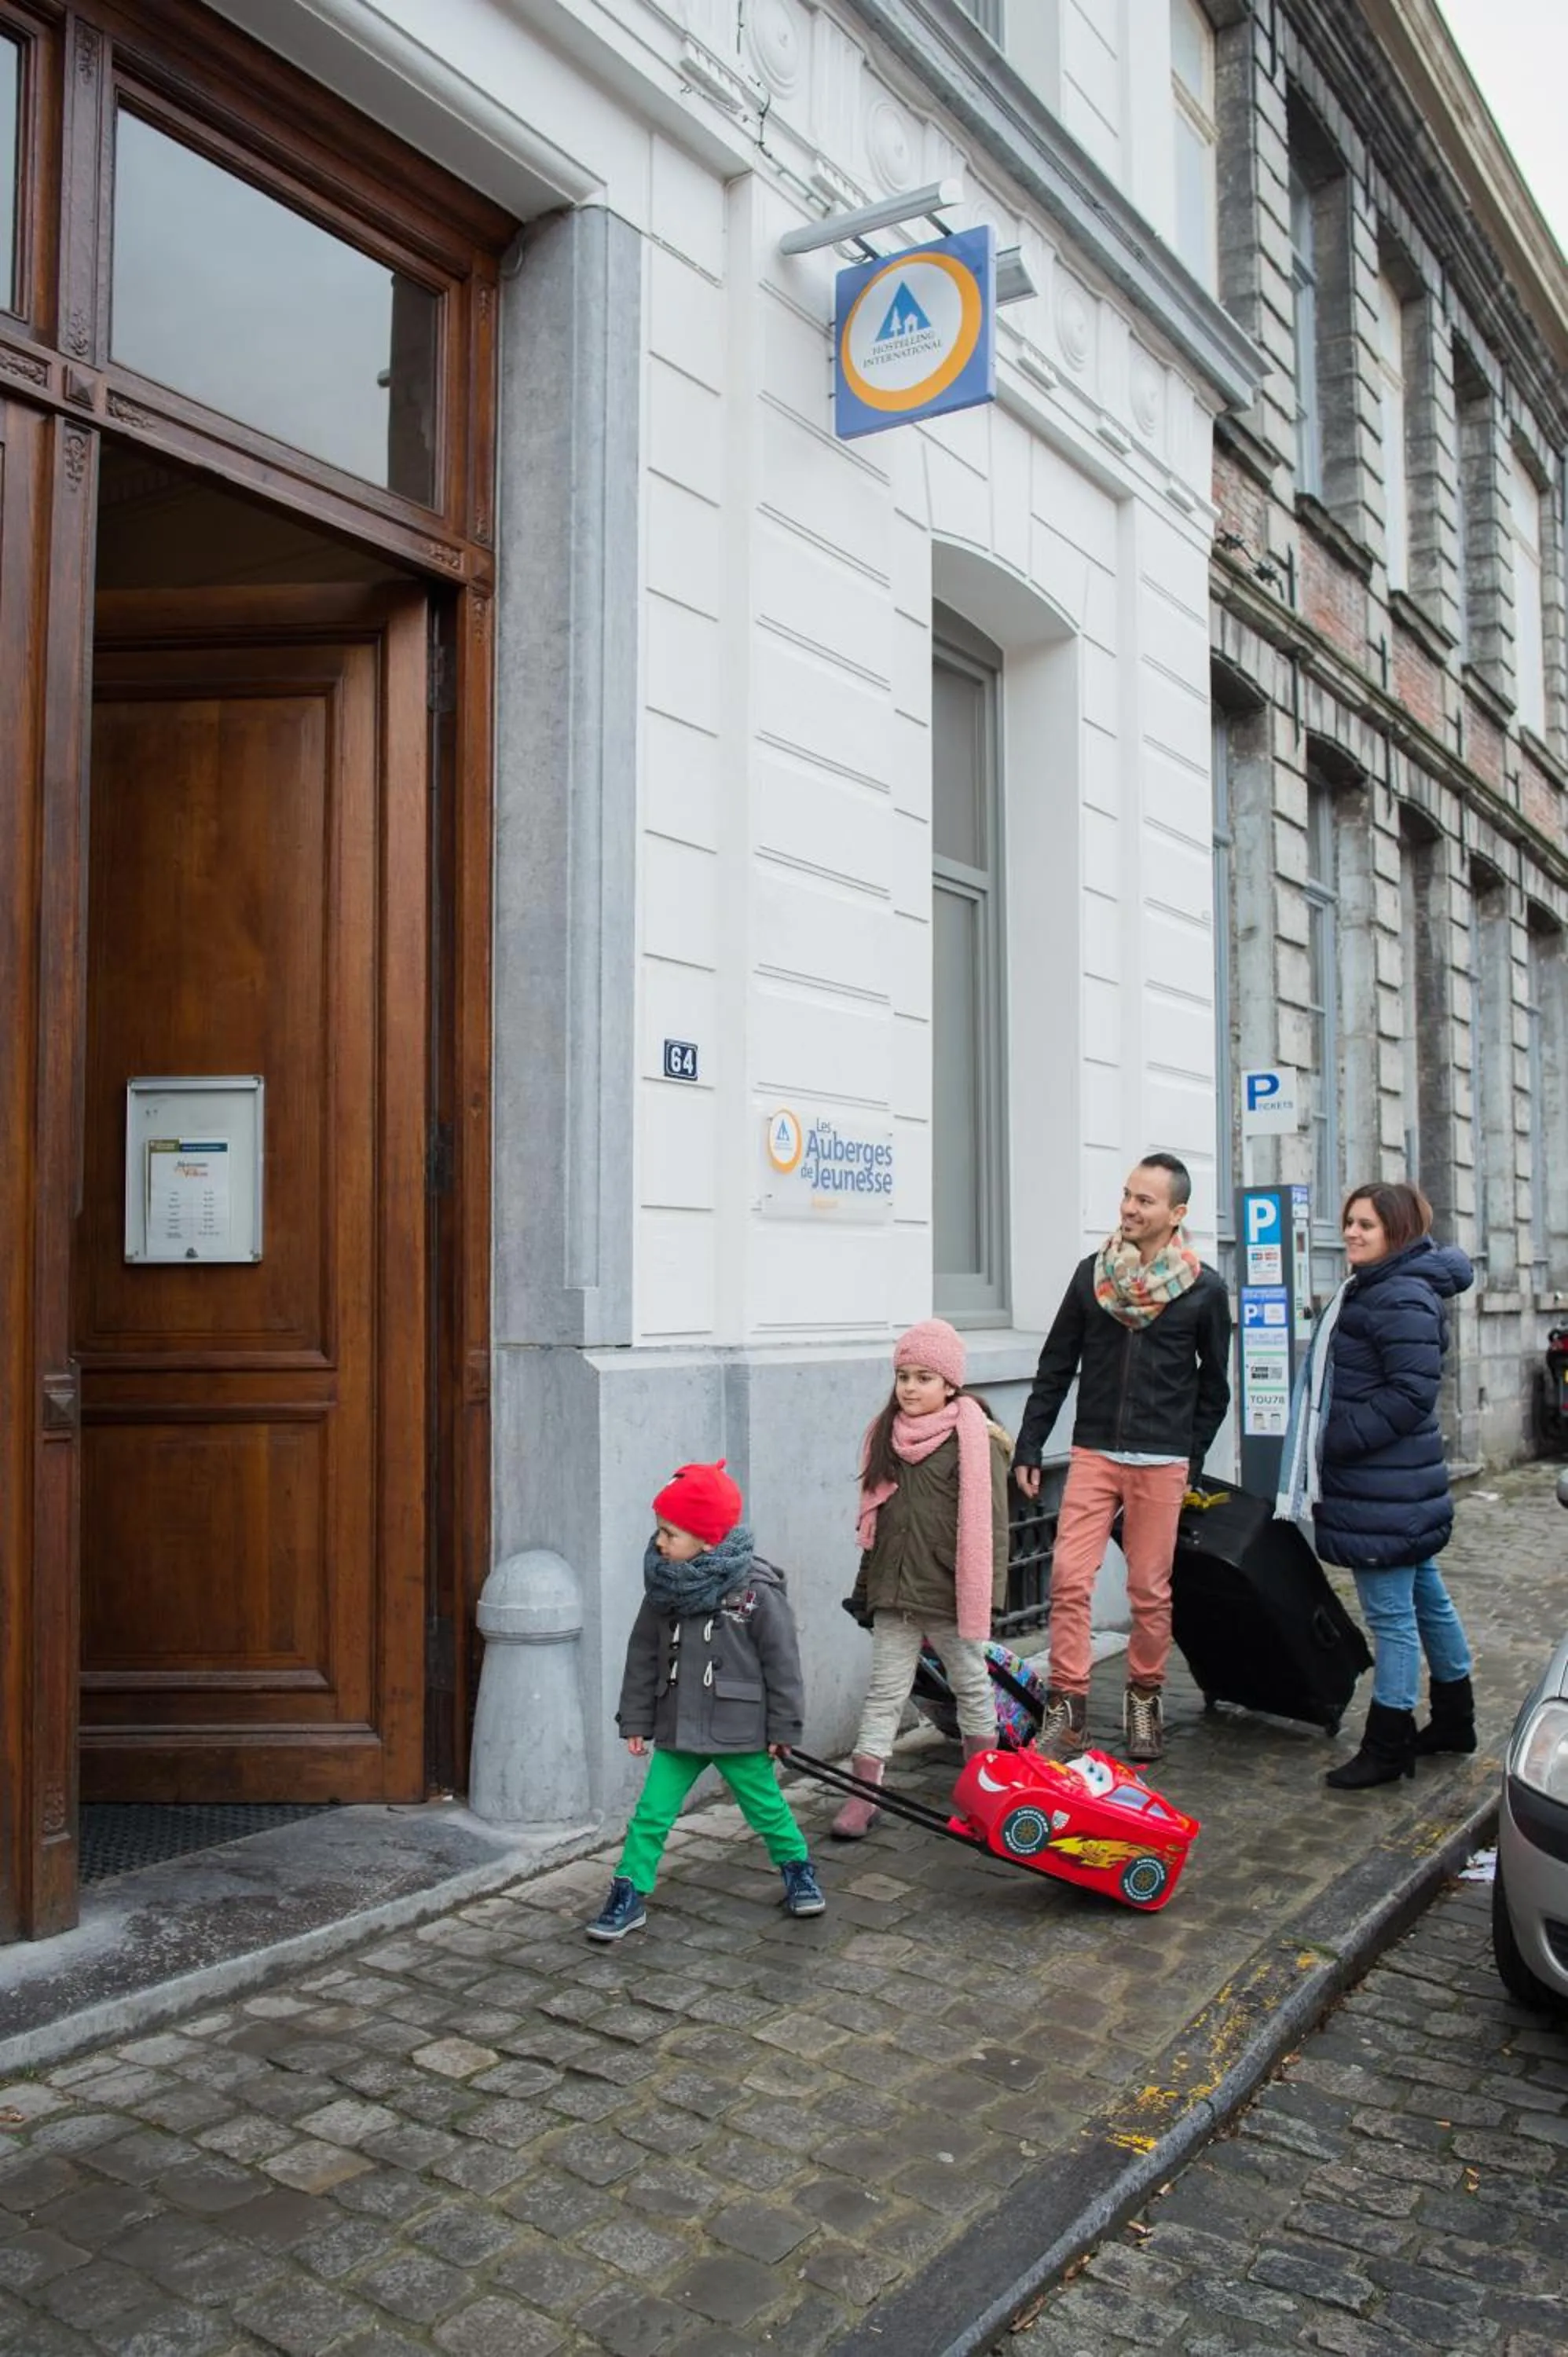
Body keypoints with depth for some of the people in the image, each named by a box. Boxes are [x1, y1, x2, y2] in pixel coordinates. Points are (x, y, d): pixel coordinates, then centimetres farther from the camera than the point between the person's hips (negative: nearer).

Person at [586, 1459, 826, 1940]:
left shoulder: (757, 1590, -16)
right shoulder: (664, 1589, -2)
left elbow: (782, 1662, -10)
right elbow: (643, 1656, 6)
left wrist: (782, 1728, -6)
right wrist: (636, 1720, 6)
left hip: (740, 1729, -3)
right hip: (677, 1727, 3)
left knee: (766, 1807, 13)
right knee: (650, 1814, 1)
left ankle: (798, 1869, 37)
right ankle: (628, 1897, 13)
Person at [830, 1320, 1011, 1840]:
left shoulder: (974, 1439, -13)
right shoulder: (886, 1434, 5)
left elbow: (987, 1524, -14)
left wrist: (986, 1596, -16)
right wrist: (865, 1584, 15)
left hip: (949, 1590, -4)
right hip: (893, 1590, 4)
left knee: (971, 1684, 14)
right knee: (885, 1689, 6)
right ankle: (864, 1796, 10)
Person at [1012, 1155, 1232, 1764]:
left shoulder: (1204, 1289, 0)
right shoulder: (1092, 1273, 4)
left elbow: (1214, 1384, 8)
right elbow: (1055, 1366, 8)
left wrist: (1192, 1461, 5)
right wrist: (1028, 1447, 5)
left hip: (1161, 1463, -1)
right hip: (1092, 1454, 1)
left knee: (1150, 1589, 6)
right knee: (1069, 1578, -7)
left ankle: (1144, 1698, 25)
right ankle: (1068, 1709, 2)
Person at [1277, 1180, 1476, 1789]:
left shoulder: (1403, 1299, -18)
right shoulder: (1368, 1290, 15)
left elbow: (1411, 1393, -23)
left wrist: (1337, 1442, -19)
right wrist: (1331, 1443, 14)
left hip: (1388, 1493, -11)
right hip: (1389, 1485, 11)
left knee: (1391, 1613, -2)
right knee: (1426, 1599, 20)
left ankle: (1387, 1745, 7)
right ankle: (1453, 1720, 34)